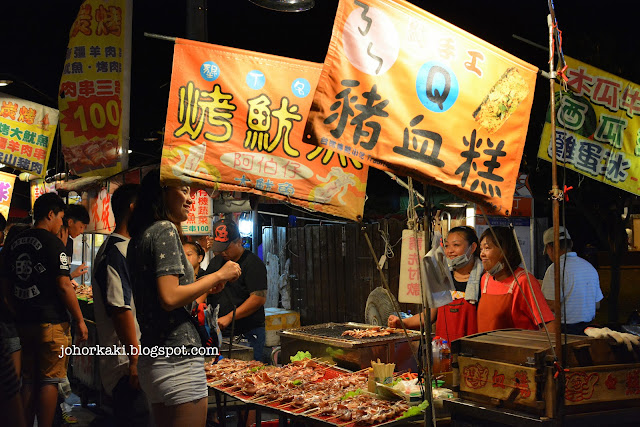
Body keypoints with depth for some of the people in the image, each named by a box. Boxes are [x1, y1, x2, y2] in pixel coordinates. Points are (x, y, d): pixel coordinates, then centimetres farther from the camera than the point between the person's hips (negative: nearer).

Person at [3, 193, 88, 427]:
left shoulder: (15, 243, 11)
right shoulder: (52, 242, -12)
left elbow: (10, 284, 16)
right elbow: (64, 286, -15)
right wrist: (80, 321, -10)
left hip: (23, 321, 7)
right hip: (51, 322, -7)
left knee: (29, 380, 14)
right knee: (49, 381, 0)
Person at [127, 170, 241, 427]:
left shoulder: (138, 238, 16)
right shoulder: (165, 230, -11)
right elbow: (169, 298, -20)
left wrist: (205, 289, 18)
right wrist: (218, 276, -11)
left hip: (150, 360, 9)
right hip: (178, 360, -9)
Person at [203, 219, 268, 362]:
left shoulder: (253, 263, -9)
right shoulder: (216, 261, 14)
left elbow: (259, 298, -17)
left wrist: (229, 318, -19)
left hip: (247, 334, -6)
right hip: (219, 333, 6)